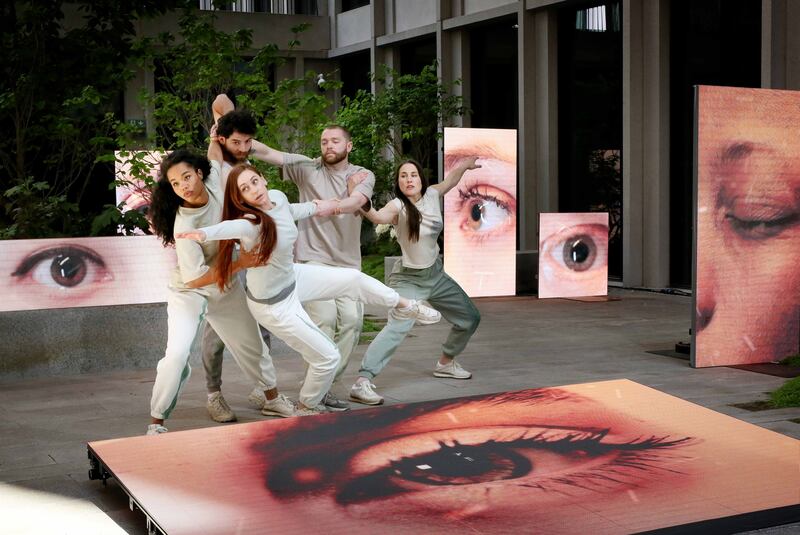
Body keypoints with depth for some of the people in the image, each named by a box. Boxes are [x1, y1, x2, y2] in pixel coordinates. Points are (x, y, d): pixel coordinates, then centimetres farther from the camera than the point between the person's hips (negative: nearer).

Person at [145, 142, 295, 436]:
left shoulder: (214, 182, -17)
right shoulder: (184, 225, -32)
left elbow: (214, 152, 8)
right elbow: (194, 279, -28)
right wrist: (242, 263, -28)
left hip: (227, 290, 6)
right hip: (189, 292, -6)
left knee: (252, 344, 19)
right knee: (177, 354, -24)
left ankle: (273, 399, 41)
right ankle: (157, 422, -10)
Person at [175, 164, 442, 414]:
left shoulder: (277, 197, -12)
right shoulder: (251, 223, -36)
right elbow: (229, 227, -61)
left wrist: (315, 207, 20)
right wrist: (203, 234, -80)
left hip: (293, 277, 7)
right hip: (274, 304, -7)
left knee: (353, 279, 14)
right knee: (327, 356, 2)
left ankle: (403, 306, 43)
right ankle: (307, 408, 30)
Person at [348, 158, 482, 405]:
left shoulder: (432, 195, -5)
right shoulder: (398, 206, -22)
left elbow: (452, 177, 15)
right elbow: (379, 216, -45)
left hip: (436, 274, 7)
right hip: (408, 279, -7)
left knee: (471, 318, 19)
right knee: (397, 327, -29)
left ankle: (446, 362, 41)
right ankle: (362, 383, -34)